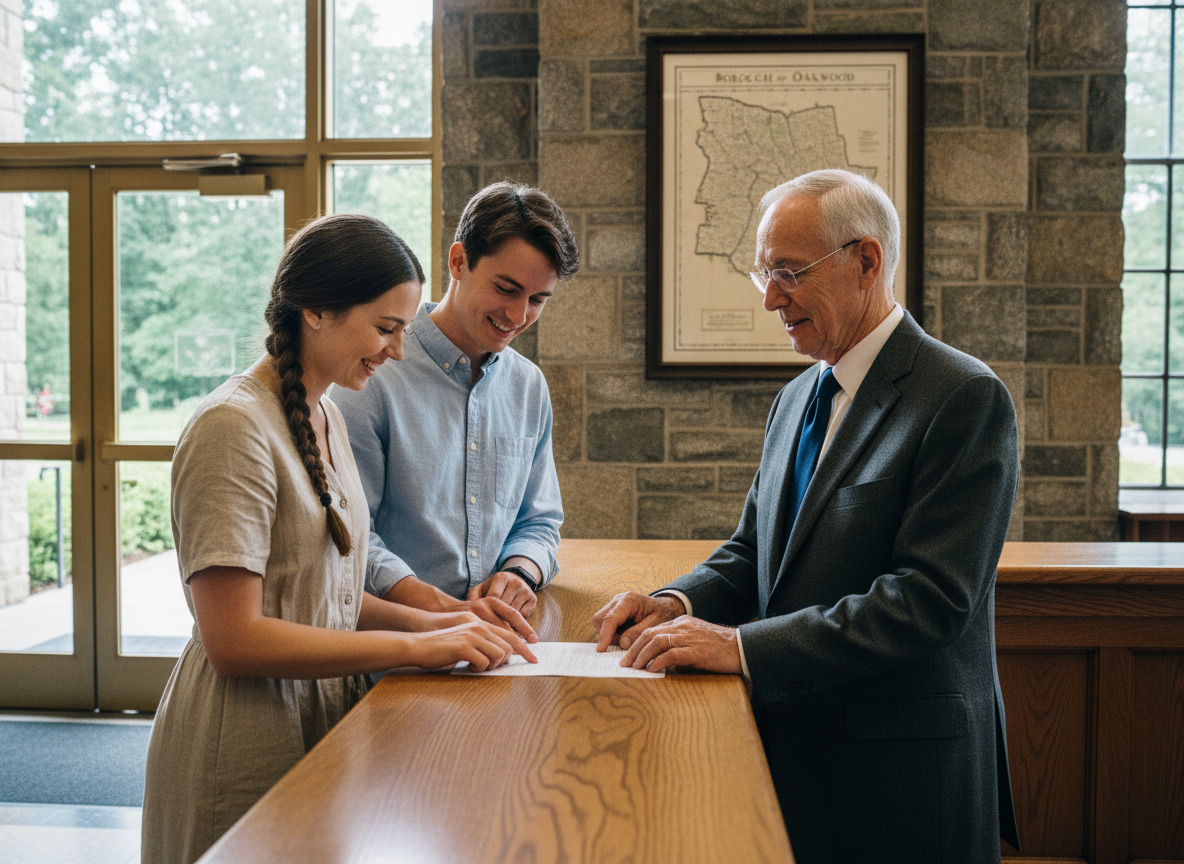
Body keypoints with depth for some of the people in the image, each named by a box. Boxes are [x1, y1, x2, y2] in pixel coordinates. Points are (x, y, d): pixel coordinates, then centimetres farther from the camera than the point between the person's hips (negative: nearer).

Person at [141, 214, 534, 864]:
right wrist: (414, 646, -22)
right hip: (248, 746, -8)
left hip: (325, 721, 8)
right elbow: (234, 640, -24)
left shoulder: (325, 418, 9)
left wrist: (428, 622, -2)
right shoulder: (236, 427, -19)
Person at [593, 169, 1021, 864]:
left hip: (899, 769, -7)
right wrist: (678, 604, -7)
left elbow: (930, 600, -23)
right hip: (788, 741, 7)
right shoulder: (799, 397, 11)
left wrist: (743, 646, -25)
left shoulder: (965, 399, -15)